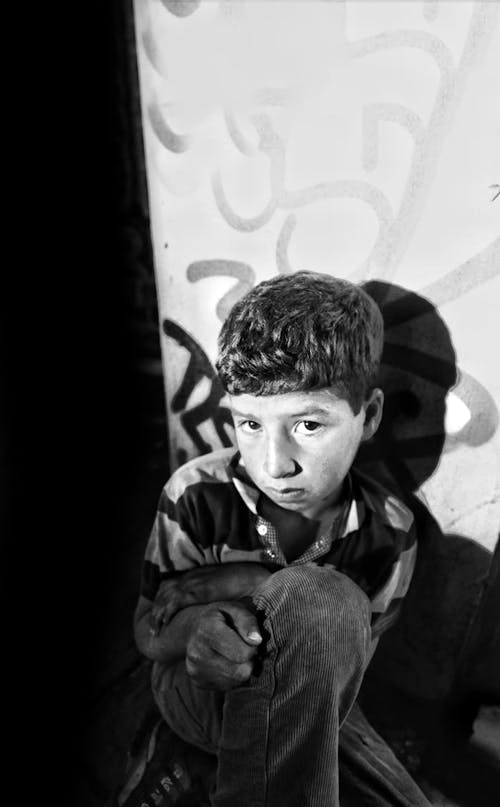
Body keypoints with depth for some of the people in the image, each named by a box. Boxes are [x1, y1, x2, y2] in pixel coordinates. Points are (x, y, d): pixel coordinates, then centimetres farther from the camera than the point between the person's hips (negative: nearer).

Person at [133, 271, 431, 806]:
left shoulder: (389, 532, -14)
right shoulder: (197, 495, -18)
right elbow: (148, 632, -8)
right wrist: (198, 626, -33)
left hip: (314, 706, 4)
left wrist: (239, 584, -23)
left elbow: (345, 660, -10)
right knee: (318, 599, -33)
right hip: (199, 695, -3)